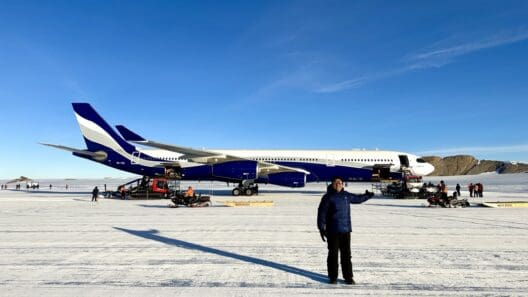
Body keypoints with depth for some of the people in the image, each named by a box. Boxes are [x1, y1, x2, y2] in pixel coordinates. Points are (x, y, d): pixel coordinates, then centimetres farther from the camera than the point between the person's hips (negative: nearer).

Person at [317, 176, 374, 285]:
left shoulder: (346, 195, 9)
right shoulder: (328, 197, -6)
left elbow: (357, 199, 29)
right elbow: (321, 213, -7)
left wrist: (367, 196, 34)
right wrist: (321, 228, -11)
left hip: (345, 230, 4)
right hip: (332, 231, -4)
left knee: (346, 254, 8)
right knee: (333, 254, 4)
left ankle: (348, 277, 18)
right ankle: (333, 277, 15)